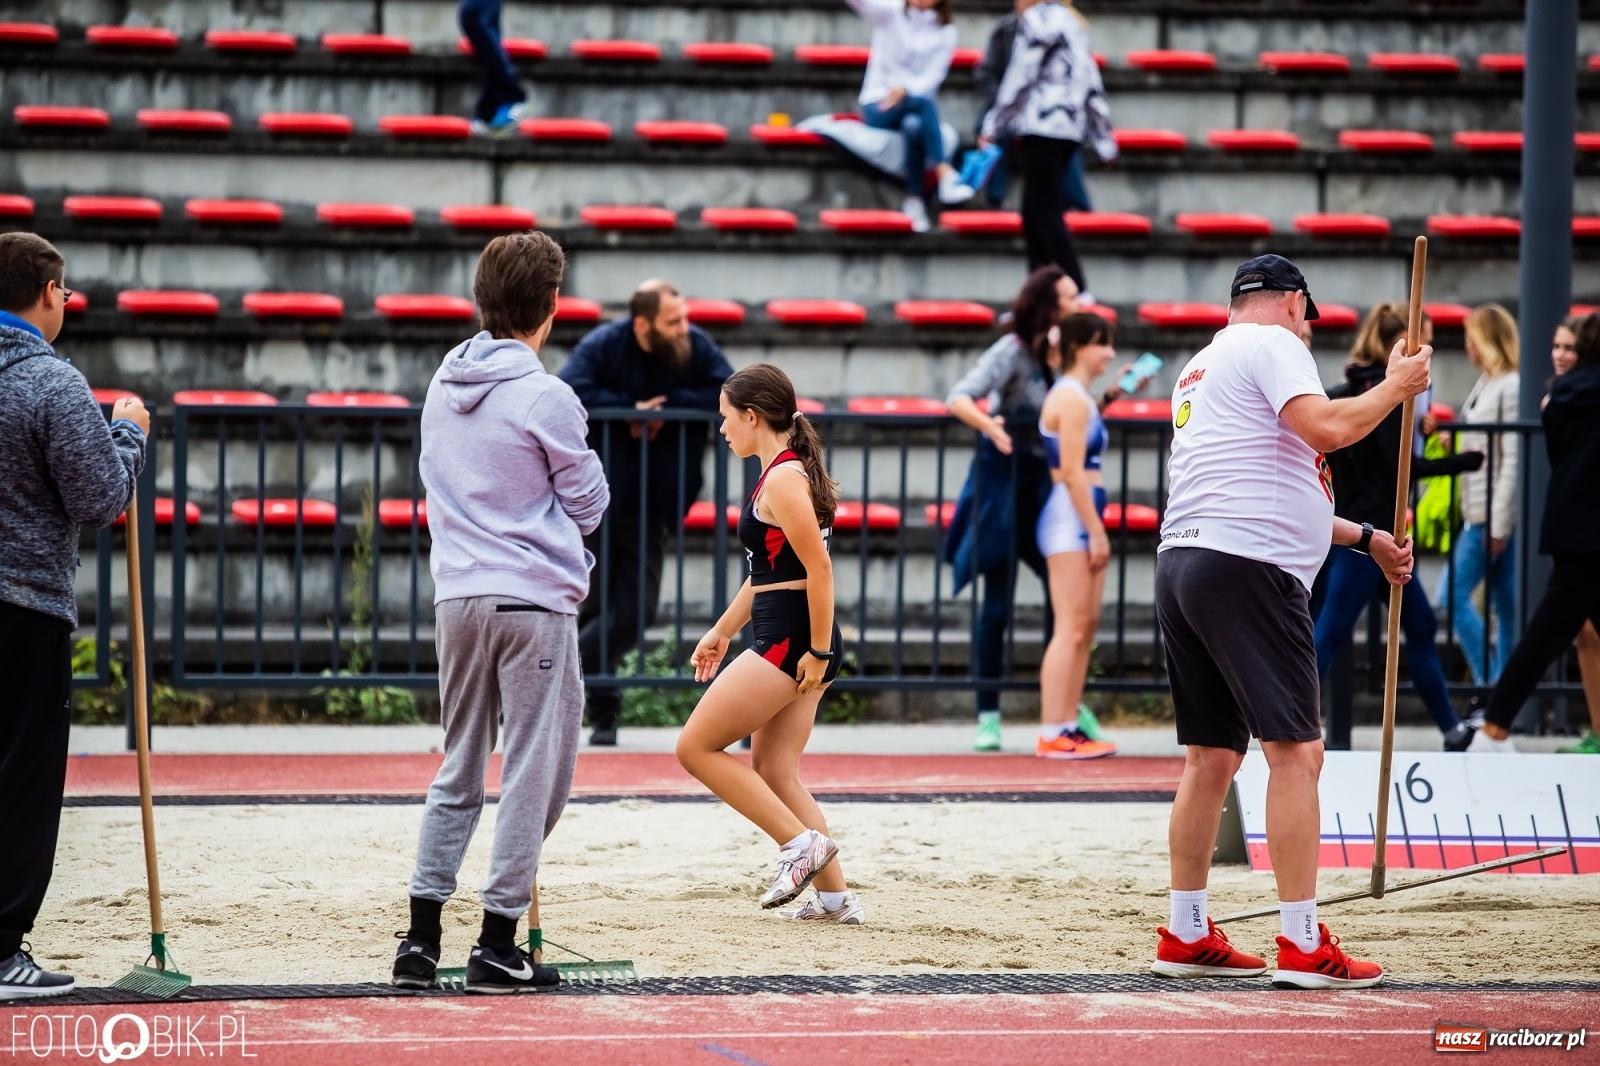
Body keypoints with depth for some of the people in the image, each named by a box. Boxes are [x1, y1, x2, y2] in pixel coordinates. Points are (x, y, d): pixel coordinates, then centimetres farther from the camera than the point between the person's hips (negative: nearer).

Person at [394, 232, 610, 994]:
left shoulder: (442, 388, 8)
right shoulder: (544, 399, -12)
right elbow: (589, 504, -3)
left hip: (456, 596, 6)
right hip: (535, 601, -6)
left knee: (459, 771, 14)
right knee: (534, 773, 1)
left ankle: (421, 935, 9)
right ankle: (497, 945, 0)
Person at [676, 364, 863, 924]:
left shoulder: (783, 479, -15)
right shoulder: (784, 473, 16)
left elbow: (818, 568, -20)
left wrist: (818, 652, -19)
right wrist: (722, 631, 27)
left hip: (790, 643, -10)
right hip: (784, 642, 10)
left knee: (696, 747, -4)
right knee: (773, 772, 11)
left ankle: (802, 842, -5)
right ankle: (835, 897, 10)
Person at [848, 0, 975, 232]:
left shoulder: (945, 31, 5)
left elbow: (933, 77, -4)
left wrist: (906, 90, -25)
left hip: (917, 105, 1)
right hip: (878, 106, -1)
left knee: (914, 125, -36)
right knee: (922, 101, -34)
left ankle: (914, 203, -35)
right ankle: (947, 178, -43)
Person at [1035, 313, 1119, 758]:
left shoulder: (1077, 397, 19)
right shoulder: (1071, 399, -12)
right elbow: (1071, 472, -19)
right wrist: (1096, 530, -19)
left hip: (1080, 520, 11)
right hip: (1071, 519, -11)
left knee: (1087, 625, 12)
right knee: (1070, 628, -11)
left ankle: (1067, 726, 15)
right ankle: (1052, 734, -11)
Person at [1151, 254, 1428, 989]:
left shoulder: (1201, 367, 27)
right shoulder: (1272, 344, 0)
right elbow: (1323, 427, -17)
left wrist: (1363, 538, 33)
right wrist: (1396, 387, -2)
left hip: (1182, 565, 9)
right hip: (1246, 569, -9)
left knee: (1211, 757, 14)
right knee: (1296, 751, -8)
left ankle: (1184, 936, 17)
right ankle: (1303, 948, -12)